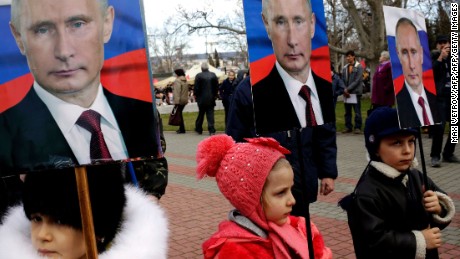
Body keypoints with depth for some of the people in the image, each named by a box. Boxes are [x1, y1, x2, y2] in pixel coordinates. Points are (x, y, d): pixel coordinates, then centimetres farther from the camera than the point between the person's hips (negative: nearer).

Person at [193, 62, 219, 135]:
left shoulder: (198, 76, -10)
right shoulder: (213, 75, 0)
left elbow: (196, 87, -9)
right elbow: (217, 86, 5)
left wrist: (195, 95, 7)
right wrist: (215, 95, 16)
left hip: (201, 99, -2)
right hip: (211, 99, 2)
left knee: (201, 114, 11)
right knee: (210, 114, 3)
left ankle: (199, 129, 20)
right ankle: (211, 130, -3)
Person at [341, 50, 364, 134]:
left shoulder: (359, 67, -2)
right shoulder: (345, 68, 11)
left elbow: (357, 80, -10)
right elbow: (343, 80, 9)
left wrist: (348, 89, -14)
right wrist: (344, 90, -6)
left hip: (356, 92, -4)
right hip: (346, 93, 4)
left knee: (357, 111, -1)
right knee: (347, 112, 8)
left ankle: (358, 127, 4)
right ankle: (348, 127, 15)